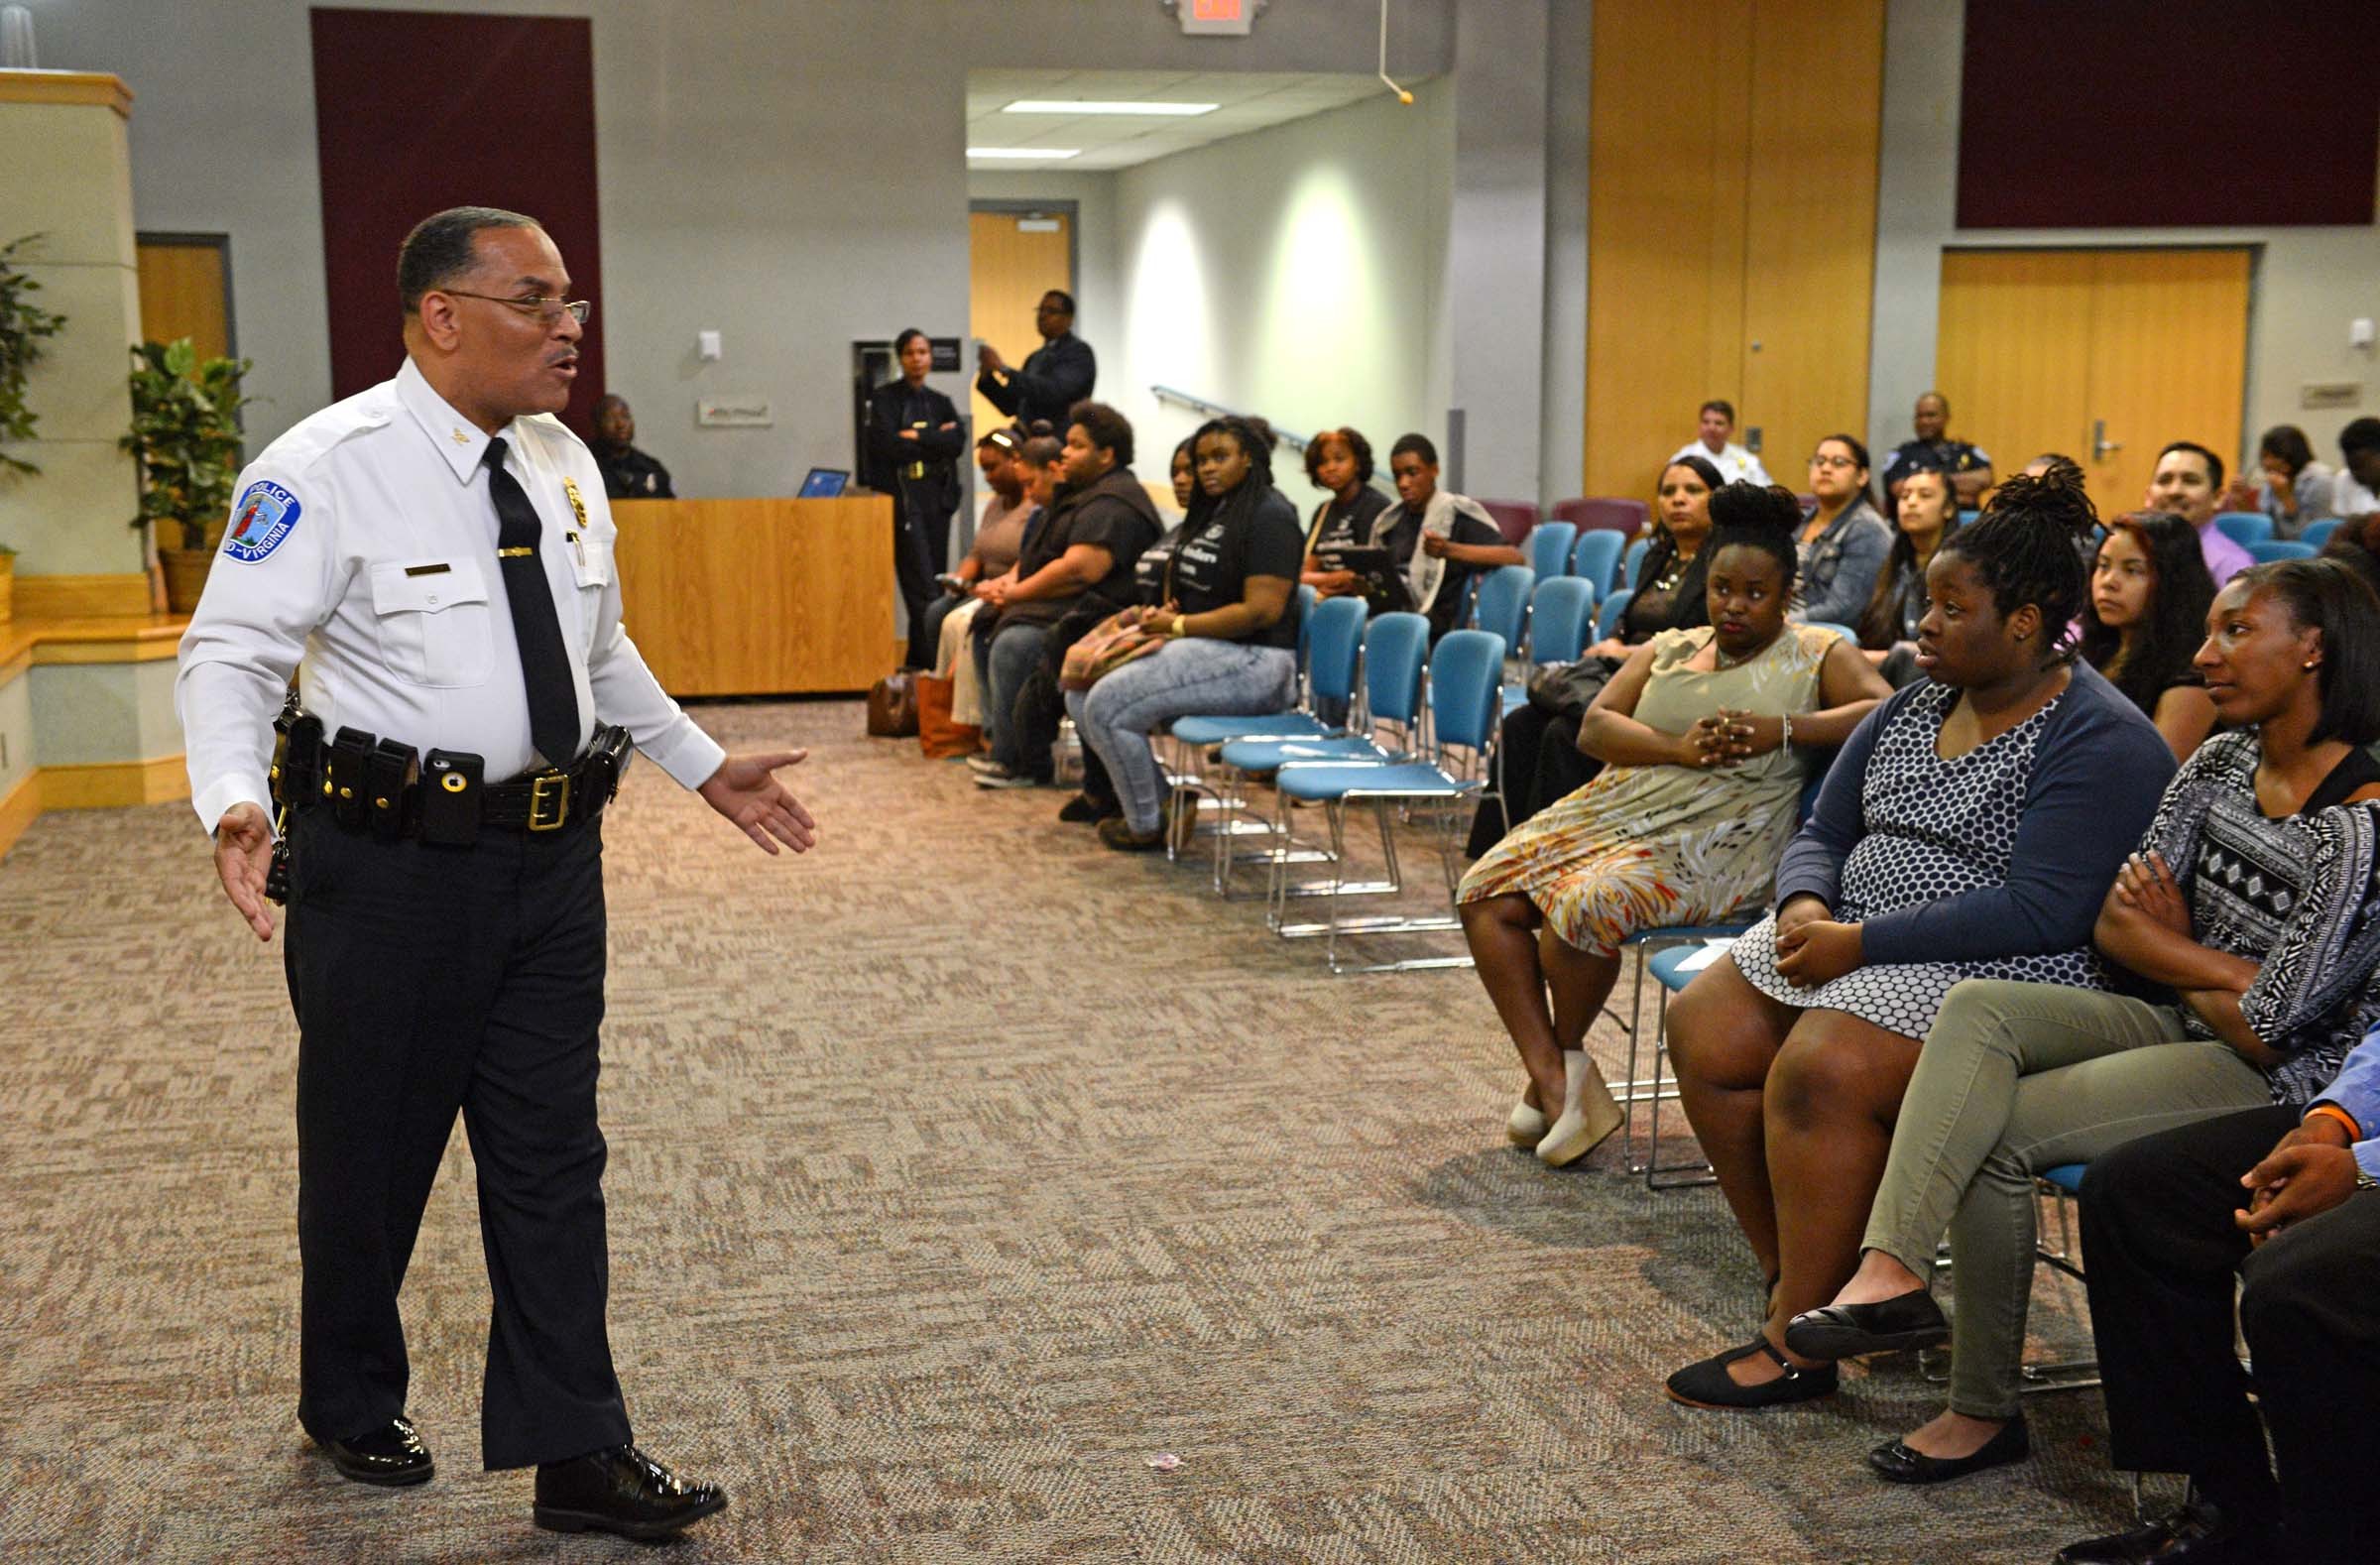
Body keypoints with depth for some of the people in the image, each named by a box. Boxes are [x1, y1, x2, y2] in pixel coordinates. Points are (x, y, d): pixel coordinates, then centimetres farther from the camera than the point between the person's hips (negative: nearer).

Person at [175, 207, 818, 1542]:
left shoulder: (565, 467, 9)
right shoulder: (329, 469, -13)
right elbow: (232, 650, -15)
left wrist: (708, 768, 21)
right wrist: (235, 804, -32)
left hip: (552, 856, 6)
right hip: (392, 864, -5)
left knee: (552, 1153, 8)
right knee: (372, 1147, 12)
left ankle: (577, 1453, 15)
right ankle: (353, 1405, 36)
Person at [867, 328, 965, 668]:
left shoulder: (940, 402, 17)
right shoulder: (884, 398, 3)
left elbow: (958, 443, 0)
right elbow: (886, 445, -12)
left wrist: (916, 438, -9)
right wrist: (936, 441, -4)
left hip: (937, 499, 5)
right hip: (902, 497, -5)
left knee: (936, 584, 4)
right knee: (922, 587, -12)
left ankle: (919, 661, 12)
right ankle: (933, 664, -16)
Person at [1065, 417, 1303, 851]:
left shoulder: (1268, 516, -13)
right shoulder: (1213, 511, 16)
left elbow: (1261, 611, -21)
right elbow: (1183, 581, 25)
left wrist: (1176, 627, -16)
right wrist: (1159, 613, 1)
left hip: (1252, 662, -10)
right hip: (1201, 651, 10)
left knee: (1108, 703, -20)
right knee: (1081, 694, 3)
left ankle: (1148, 825, -3)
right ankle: (1159, 799, 8)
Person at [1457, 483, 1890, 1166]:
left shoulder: (1817, 654, 8)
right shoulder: (1666, 649, 20)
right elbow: (1594, 727, 7)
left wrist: (1783, 730, -17)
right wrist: (1678, 748, -11)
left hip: (1716, 839, -6)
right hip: (1620, 805, 6)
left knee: (1587, 903, -31)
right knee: (1486, 894, -13)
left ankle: (1566, 1056, -3)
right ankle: (1555, 1083, -14)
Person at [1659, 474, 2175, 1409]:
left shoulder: (2099, 744, -13)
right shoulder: (1917, 705, 13)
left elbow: (2039, 912, -22)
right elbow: (1824, 833, 16)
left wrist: (1861, 942, -23)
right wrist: (1806, 906, -9)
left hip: (2001, 976, -9)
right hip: (1850, 936, 9)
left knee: (1821, 1071, -30)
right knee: (1705, 1034, -10)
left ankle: (1799, 1346, -17)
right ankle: (1799, 1279, 2)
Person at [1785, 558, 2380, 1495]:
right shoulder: (2220, 765, 8)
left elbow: (2266, 1024, -19)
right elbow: (2113, 927, 6)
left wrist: (2171, 954, -3)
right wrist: (2211, 967, -11)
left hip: (2279, 1077, -8)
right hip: (2188, 1030, 8)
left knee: (1993, 1131, -20)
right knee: (1976, 1007, -17)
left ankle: (1988, 1413, -6)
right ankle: (1890, 1269, -33)